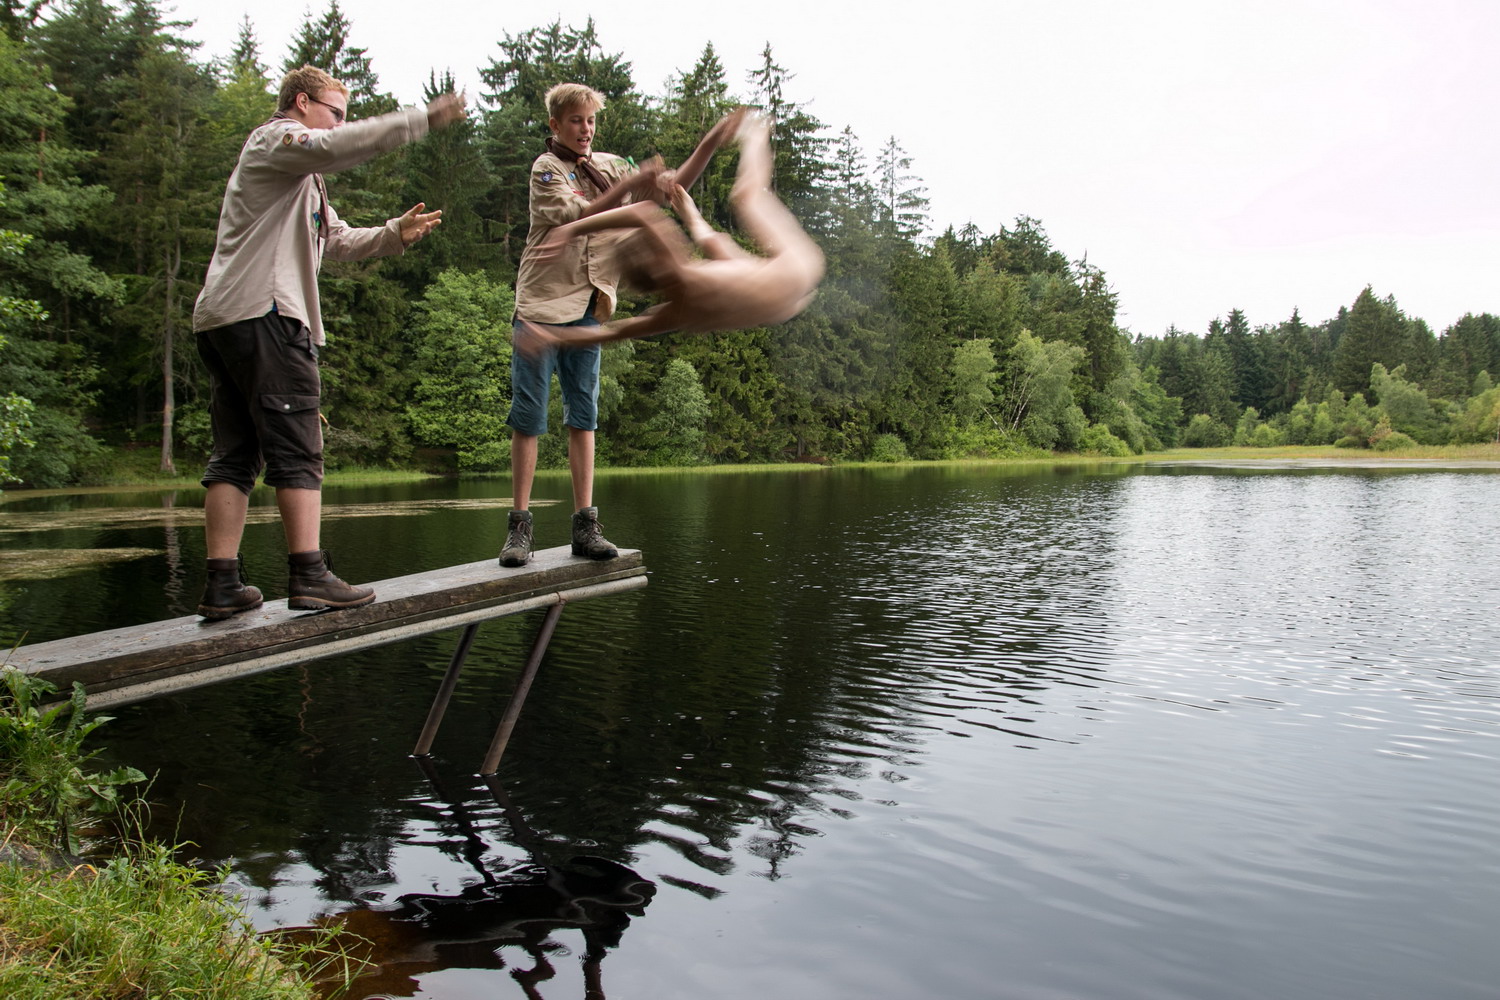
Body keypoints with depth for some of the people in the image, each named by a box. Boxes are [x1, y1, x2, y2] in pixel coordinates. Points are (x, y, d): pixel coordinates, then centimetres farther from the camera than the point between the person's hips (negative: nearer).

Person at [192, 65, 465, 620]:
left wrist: (394, 234, 11)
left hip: (223, 322, 10)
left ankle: (222, 584, 2)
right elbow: (337, 147, -19)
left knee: (235, 455, 4)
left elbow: (339, 242, 28)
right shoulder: (276, 139, 3)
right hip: (263, 314, -10)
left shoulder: (303, 179, 33)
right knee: (297, 450, -10)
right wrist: (423, 118, -19)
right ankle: (308, 575, -12)